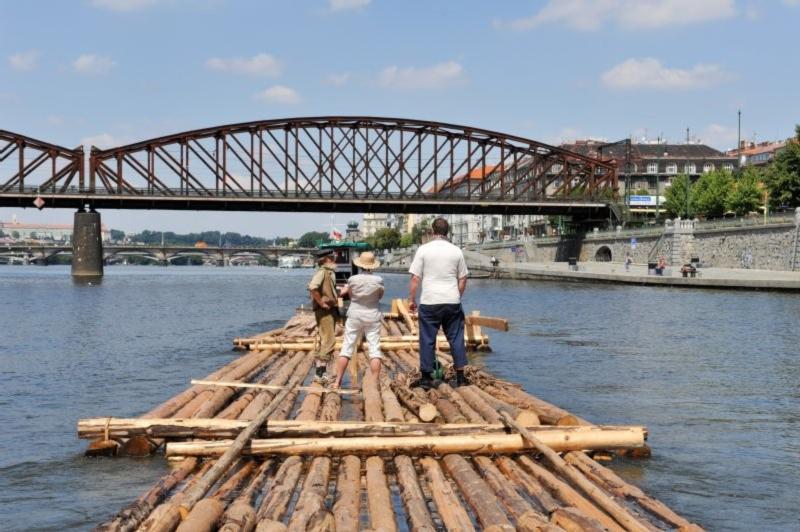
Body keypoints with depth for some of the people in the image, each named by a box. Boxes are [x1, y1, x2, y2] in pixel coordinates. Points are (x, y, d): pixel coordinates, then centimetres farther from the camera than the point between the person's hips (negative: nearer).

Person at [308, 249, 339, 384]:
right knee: (328, 341, -12)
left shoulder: (329, 272, 16)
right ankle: (320, 373, -12)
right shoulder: (322, 272, -15)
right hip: (325, 311, -10)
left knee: (323, 342, 13)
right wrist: (321, 303, -23)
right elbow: (312, 287, -31)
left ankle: (322, 372, 19)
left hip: (330, 311, 10)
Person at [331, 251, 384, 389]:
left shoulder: (352, 279, -9)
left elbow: (350, 294, 6)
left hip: (355, 316, 1)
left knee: (347, 348, 6)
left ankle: (337, 382, 8)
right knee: (375, 349, 3)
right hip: (373, 317, 0)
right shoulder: (378, 280, -10)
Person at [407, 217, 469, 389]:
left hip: (429, 302, -2)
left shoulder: (424, 250, -3)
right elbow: (462, 279, 9)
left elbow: (415, 278, -4)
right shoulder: (456, 251, 5)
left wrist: (411, 299, 4)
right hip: (452, 302, 2)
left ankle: (427, 377, 8)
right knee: (456, 338, 10)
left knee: (427, 340, 5)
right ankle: (460, 376, 12)